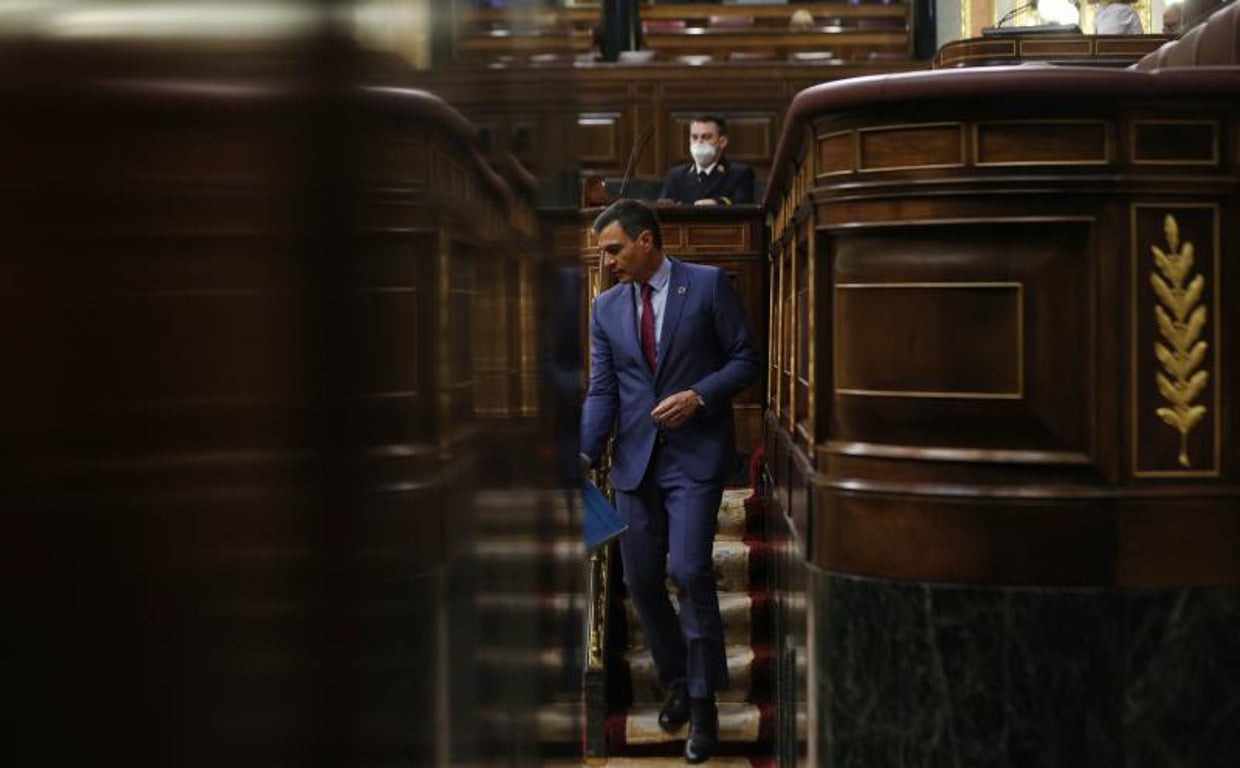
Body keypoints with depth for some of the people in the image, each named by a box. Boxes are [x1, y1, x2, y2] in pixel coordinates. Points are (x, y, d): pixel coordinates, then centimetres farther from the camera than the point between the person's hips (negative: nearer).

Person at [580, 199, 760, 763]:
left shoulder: (708, 284, -2)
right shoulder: (606, 306, 9)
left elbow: (745, 359, 0)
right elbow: (602, 391, 5)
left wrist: (699, 395, -16)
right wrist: (585, 454, -9)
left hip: (695, 452, -5)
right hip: (635, 457, 5)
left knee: (689, 570, -16)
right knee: (641, 579, 6)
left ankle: (703, 703, -5)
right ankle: (675, 682, 27)